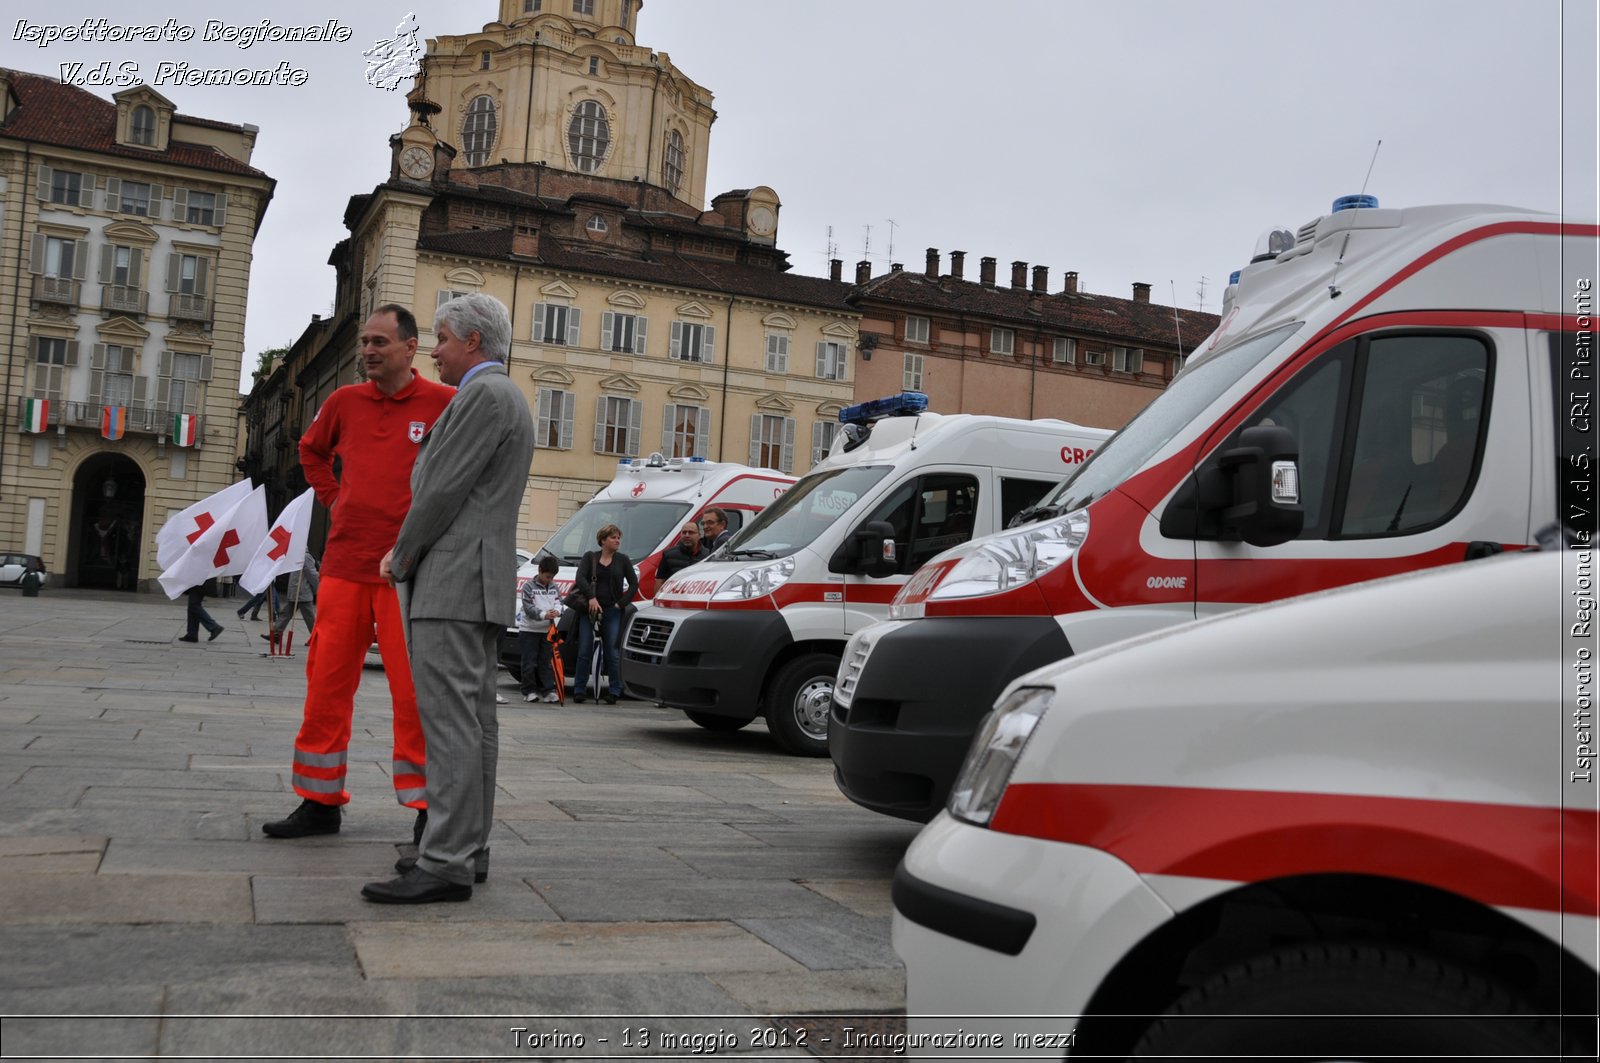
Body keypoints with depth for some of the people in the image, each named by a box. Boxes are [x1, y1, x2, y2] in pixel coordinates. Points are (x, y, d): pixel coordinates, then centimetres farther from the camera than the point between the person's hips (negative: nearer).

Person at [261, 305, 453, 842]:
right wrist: (334, 500, 16)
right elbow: (311, 451, 28)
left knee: (413, 689, -3)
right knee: (327, 682, 8)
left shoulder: (443, 404, -4)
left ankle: (424, 805, 7)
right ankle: (319, 802, 19)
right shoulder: (345, 402, 10)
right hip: (343, 565, 5)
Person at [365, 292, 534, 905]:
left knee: (451, 721, -13)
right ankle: (468, 849, 15)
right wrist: (406, 552, 18)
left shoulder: (483, 396, -10)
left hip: (455, 582, -11)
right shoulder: (507, 399, 24)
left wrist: (401, 556, -2)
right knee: (475, 719, 10)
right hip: (480, 585, 11)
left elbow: (444, 488, -15)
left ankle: (446, 864, -14)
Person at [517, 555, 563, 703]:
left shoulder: (554, 587, 9)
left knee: (546, 662, 6)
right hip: (529, 630, -4)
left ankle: (548, 691, 8)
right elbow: (528, 608, -14)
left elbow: (558, 602, 3)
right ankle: (529, 691, 7)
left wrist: (557, 611, -21)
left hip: (547, 630, 4)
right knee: (529, 662, 0)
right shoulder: (528, 586, -7)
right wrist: (544, 614, -28)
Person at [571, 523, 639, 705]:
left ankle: (614, 691, 5)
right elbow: (580, 578, -7)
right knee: (584, 652, -1)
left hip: (612, 612, 0)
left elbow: (634, 583, 6)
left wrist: (621, 603, -4)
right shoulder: (590, 557, 7)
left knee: (612, 654, -1)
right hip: (590, 610, 0)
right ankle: (579, 691, 6)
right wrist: (591, 598, -19)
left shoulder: (622, 560, 9)